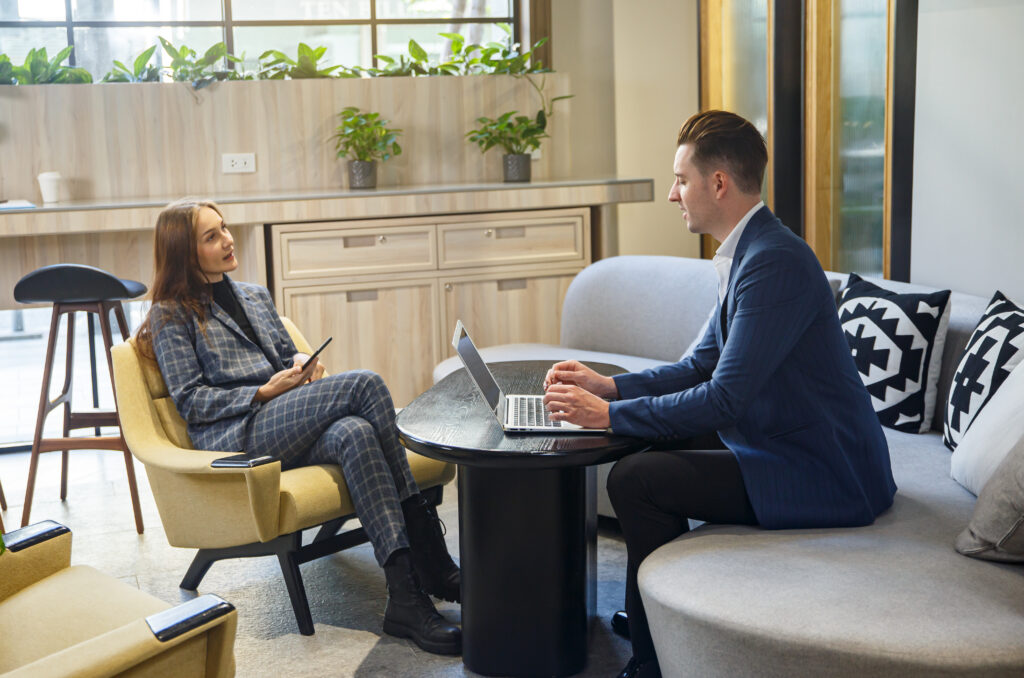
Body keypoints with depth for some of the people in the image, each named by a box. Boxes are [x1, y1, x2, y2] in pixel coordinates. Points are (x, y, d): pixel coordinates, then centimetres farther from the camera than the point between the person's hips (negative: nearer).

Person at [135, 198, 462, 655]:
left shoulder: (256, 297, 27)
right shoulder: (172, 316, 7)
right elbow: (191, 401, -1)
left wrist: (304, 364, 4)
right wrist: (265, 392, -12)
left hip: (292, 428, 6)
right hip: (236, 436, -6)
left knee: (355, 433, -33)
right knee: (365, 384, -28)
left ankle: (405, 598, -39)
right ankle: (431, 558, -28)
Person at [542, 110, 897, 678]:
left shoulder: (774, 261, -23)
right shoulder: (749, 253, 10)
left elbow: (724, 399, -26)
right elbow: (701, 366, 16)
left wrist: (609, 414, -17)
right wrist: (610, 386, 4)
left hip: (822, 478, -11)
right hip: (787, 446, 11)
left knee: (636, 479, -16)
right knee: (657, 445, 17)